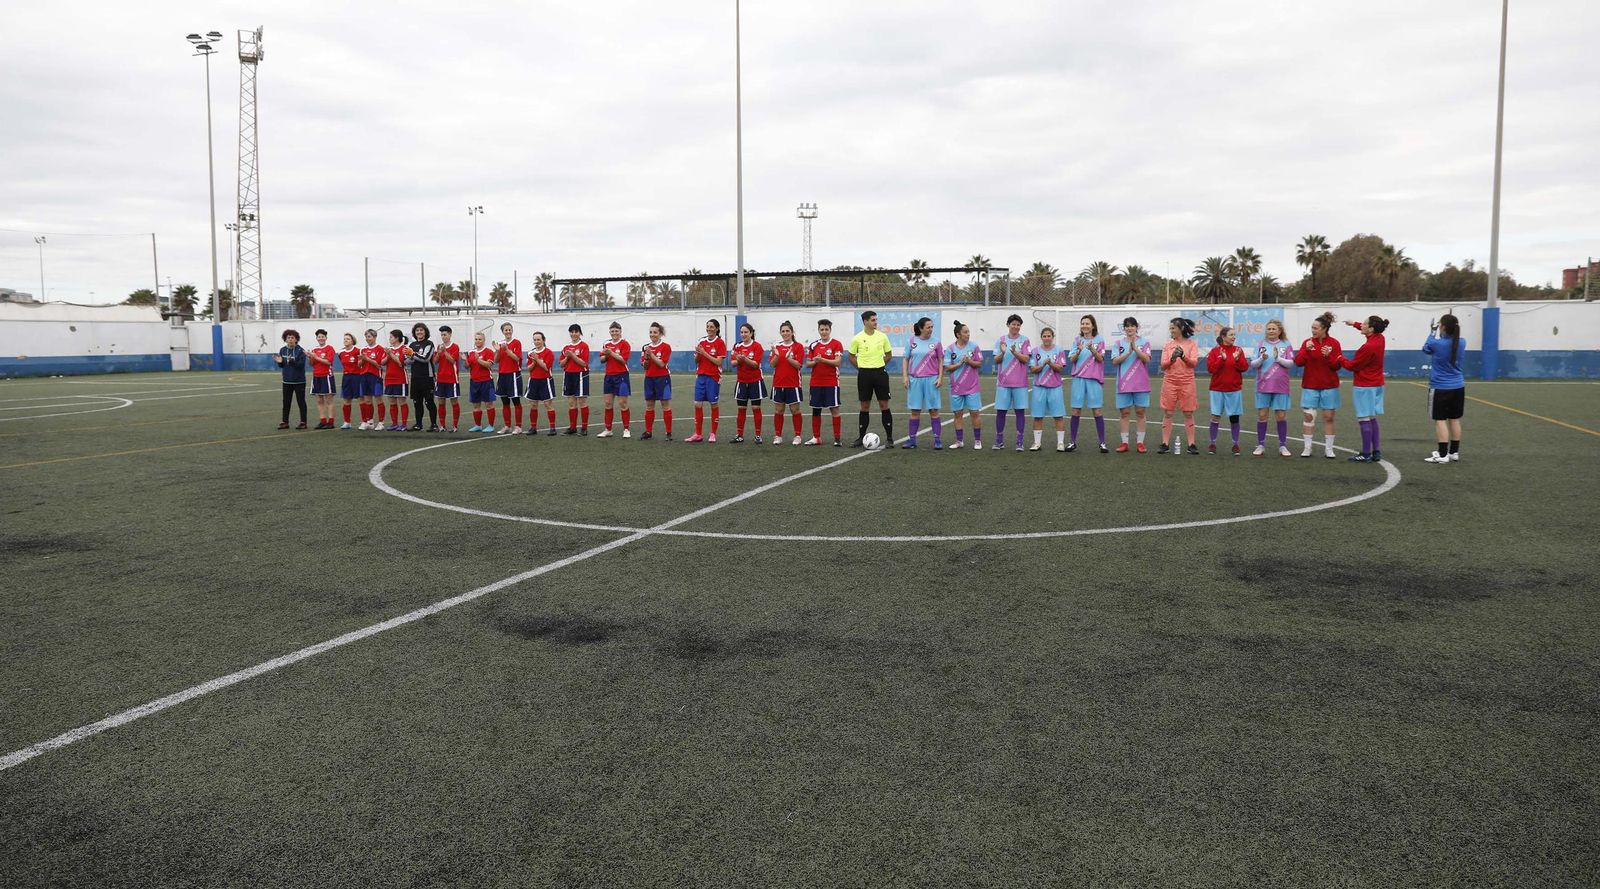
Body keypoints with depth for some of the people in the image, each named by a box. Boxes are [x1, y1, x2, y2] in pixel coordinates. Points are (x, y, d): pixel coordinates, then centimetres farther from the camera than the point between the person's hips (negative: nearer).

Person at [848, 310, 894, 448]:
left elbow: (889, 354, 13)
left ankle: (889, 438, 5)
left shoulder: (882, 336, 1)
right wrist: (861, 368, 4)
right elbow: (852, 357, 10)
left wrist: (879, 364, 8)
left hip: (880, 373, 1)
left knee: (884, 405, -1)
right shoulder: (857, 338, -2)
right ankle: (861, 437, 13)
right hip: (864, 374, 0)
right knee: (864, 406, 5)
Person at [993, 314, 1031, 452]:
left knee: (1019, 411, 0)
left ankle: (1019, 442, 5)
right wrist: (1002, 352, -17)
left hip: (1020, 383, -1)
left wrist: (1014, 352, -23)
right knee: (1000, 411, 1)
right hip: (1003, 382, 1)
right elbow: (996, 361, 2)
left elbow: (1025, 359, -7)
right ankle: (999, 441, 12)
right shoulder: (1001, 340, 6)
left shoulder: (1024, 340, 2)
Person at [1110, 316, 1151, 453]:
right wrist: (1129, 352, -17)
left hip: (1141, 384, -1)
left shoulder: (1144, 342, 4)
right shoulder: (1118, 343, 6)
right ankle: (1124, 443, 7)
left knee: (1140, 412, 1)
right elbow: (1115, 361, -6)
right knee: (1124, 412, 2)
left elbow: (1146, 359, -9)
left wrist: (1135, 348, -18)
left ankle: (1140, 442, 7)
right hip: (1123, 384, 1)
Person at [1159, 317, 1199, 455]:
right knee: (1167, 413, 1)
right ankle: (1165, 444, 4)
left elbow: (1194, 362, -9)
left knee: (1188, 414, 2)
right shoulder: (1167, 345, 7)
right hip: (1170, 382, 2)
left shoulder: (1192, 344, 1)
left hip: (1187, 383, -2)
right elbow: (1163, 366, 0)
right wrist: (1172, 359, -20)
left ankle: (1192, 444, 6)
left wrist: (1183, 356, -28)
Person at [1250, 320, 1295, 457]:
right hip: (1263, 386, 1)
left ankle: (1283, 446, 10)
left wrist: (1278, 358, -20)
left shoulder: (1286, 345, 3)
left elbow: (1291, 363, -5)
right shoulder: (1261, 345, 6)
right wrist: (1262, 358, -18)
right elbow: (1253, 364, 1)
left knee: (1281, 415, 2)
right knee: (1262, 415, 2)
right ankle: (1260, 445, 10)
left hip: (1280, 387, -1)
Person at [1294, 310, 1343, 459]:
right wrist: (1306, 350, -20)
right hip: (1310, 386, 1)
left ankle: (1329, 448, 11)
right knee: (1309, 416, 0)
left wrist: (1329, 356, -22)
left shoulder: (1334, 343, -4)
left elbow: (1337, 365, -6)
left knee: (1328, 417, 3)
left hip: (1329, 387, -1)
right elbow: (1298, 362, -6)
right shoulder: (1307, 342, 1)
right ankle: (1307, 447, 8)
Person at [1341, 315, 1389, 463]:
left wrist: (1340, 358, 5)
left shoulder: (1368, 347, -22)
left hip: (1364, 387, -9)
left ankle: (1366, 454, -2)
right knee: (1372, 419, 14)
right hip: (1377, 385, 9)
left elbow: (1352, 365, -11)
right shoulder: (1380, 339, 3)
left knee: (1364, 420, -5)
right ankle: (1376, 452, 15)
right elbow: (1369, 331, 29)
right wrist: (1355, 324, 29)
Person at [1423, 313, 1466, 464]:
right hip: (1458, 387, 5)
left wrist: (1432, 333, 19)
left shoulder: (1436, 343, -15)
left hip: (1440, 388, -5)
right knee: (1455, 419, 11)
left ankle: (1442, 454, -6)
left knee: (1440, 420, -3)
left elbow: (1425, 349, 7)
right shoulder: (1461, 343, -1)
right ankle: (1454, 452, 17)